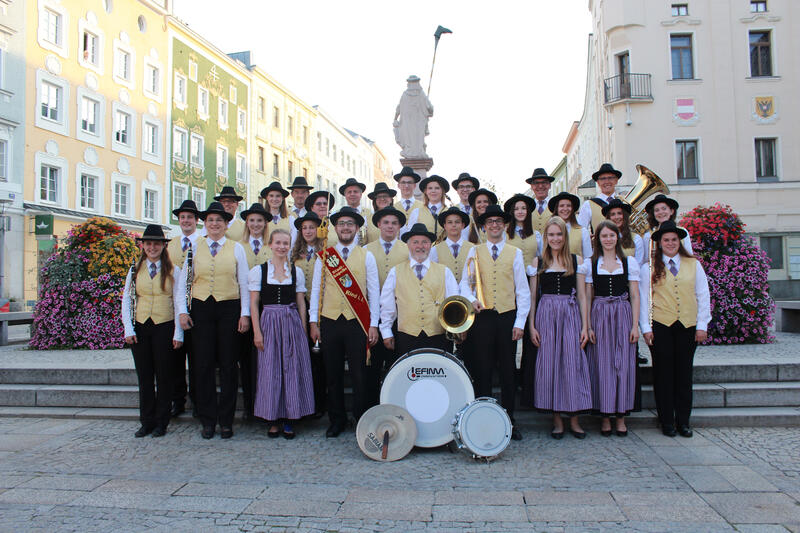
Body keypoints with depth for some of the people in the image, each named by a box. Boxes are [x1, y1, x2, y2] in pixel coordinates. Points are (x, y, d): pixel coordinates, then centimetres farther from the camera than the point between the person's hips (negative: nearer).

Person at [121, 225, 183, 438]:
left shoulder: (173, 271, 1)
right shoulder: (135, 270, 9)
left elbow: (179, 302, -1)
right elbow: (126, 301, 9)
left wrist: (178, 334, -7)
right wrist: (128, 329, -1)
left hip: (164, 327, -2)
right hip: (140, 327, 3)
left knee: (163, 376, 2)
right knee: (144, 376, 7)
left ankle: (161, 423, 13)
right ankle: (147, 422, 18)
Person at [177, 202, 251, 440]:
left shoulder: (236, 248, 7)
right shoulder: (194, 247, 9)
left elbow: (244, 283, 5)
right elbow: (184, 280, 10)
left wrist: (245, 313, -2)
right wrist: (183, 311, 1)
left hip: (229, 308, -1)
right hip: (201, 308, 1)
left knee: (228, 365, 2)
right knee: (204, 365, 2)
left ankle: (226, 420, 12)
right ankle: (208, 420, 13)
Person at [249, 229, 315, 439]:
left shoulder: (297, 271, 7)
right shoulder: (258, 270, 2)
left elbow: (301, 303, 9)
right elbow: (254, 304, 1)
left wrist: (304, 330, 3)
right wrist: (257, 331, -6)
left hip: (292, 323, 1)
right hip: (269, 323, -1)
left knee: (293, 369, 1)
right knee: (270, 370, 1)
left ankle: (290, 420, 11)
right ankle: (273, 420, 13)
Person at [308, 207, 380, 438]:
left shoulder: (366, 256, 6)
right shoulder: (324, 256, 9)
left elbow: (374, 291, 3)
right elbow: (316, 289, 9)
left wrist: (374, 325, -2)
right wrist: (313, 321, 3)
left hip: (357, 322, -1)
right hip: (330, 321, 2)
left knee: (359, 374, 1)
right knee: (333, 373, 8)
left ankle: (362, 420, 15)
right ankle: (337, 419, 21)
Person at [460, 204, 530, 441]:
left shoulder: (515, 253, 10)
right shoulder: (474, 251, 10)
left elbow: (523, 290, 7)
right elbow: (465, 283, 6)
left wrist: (520, 322, -1)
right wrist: (471, 300, -15)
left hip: (508, 317, 1)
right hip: (482, 316, 0)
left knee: (508, 370, 6)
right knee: (482, 370, 1)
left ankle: (509, 421, 17)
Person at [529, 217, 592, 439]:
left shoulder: (577, 260, 7)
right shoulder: (538, 262, 7)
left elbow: (582, 295, 6)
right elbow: (532, 295, 7)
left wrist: (585, 326, 0)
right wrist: (531, 325, -1)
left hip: (571, 315, 0)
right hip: (545, 315, 0)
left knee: (573, 363, -3)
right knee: (549, 364, 1)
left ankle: (574, 419, 9)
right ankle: (557, 420, 11)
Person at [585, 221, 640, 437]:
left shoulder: (630, 262, 7)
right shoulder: (590, 263, 6)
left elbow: (634, 295, 5)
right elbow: (587, 297, 5)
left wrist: (635, 325, -2)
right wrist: (588, 325, -2)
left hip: (623, 315, 0)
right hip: (599, 316, 0)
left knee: (624, 365, 0)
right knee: (602, 365, 0)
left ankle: (621, 417, 11)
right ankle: (605, 417, 10)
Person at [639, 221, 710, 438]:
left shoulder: (694, 265, 9)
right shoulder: (649, 268, 4)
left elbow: (703, 296, 9)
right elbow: (643, 299, 3)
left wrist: (702, 326, 3)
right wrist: (645, 328, -2)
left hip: (688, 327, 2)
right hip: (661, 326, -1)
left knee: (684, 373, 6)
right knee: (663, 373, 2)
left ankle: (683, 420, 17)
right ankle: (666, 421, 12)